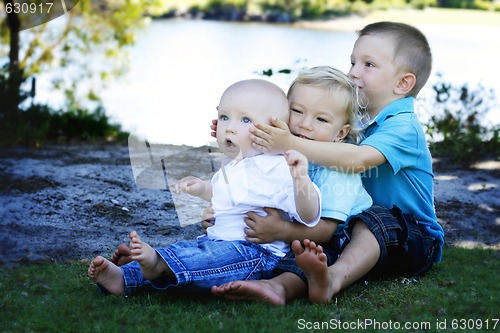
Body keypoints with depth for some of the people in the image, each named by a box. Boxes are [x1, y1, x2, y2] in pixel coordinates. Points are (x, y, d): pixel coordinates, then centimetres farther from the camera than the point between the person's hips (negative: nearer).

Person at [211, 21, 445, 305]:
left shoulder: (404, 127, -16)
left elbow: (358, 158, -35)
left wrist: (291, 145, -38)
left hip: (413, 238, -6)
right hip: (355, 229, 7)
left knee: (374, 218, -36)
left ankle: (334, 279, -61)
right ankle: (283, 285, -50)